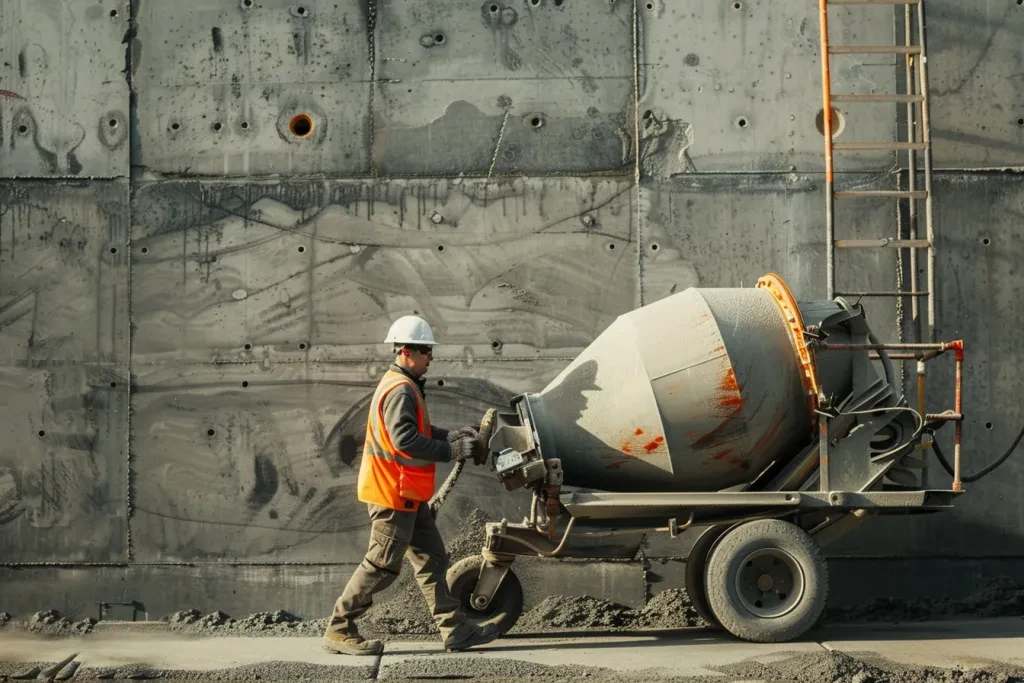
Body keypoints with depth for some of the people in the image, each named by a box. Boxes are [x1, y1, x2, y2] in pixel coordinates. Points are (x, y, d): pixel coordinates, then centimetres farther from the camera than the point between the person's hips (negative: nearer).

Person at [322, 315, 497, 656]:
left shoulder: (406, 387, 15)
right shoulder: (400, 390, -18)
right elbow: (405, 439, -28)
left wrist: (455, 435, 6)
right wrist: (452, 451, -23)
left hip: (408, 494, 11)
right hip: (392, 493, -11)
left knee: (432, 560, 11)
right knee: (382, 565, -4)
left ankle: (455, 629, 16)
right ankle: (338, 630, 5)